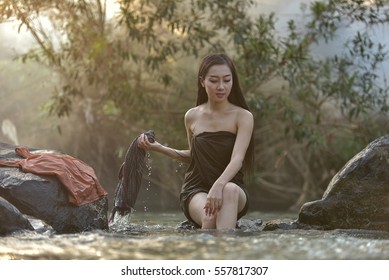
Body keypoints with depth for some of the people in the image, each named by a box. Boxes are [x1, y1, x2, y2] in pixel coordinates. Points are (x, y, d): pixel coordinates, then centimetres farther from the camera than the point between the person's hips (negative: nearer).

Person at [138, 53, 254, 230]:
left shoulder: (243, 117, -4)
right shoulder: (192, 117, 6)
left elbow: (237, 159, -20)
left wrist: (219, 186, -39)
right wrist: (159, 148, 11)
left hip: (233, 193, -1)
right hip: (196, 190, 2)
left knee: (229, 190, -41)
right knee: (210, 216, -37)